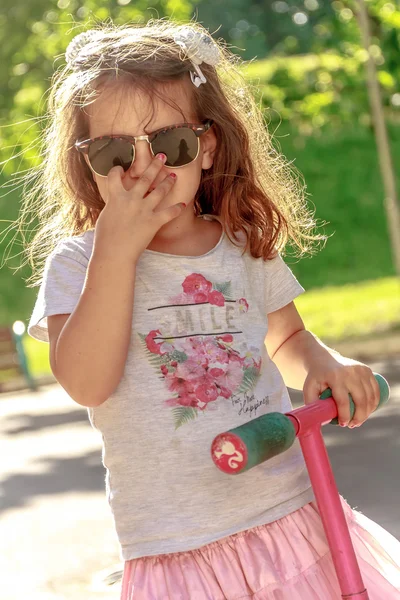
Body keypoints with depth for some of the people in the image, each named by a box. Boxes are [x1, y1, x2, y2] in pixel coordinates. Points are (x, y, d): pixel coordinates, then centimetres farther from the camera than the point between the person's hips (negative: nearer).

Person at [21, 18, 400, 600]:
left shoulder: (248, 247, 7)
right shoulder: (78, 263, -4)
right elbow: (86, 383, -19)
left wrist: (323, 363, 0)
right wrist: (119, 249, -21)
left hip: (293, 513, 3)